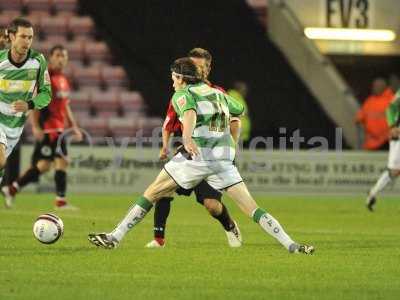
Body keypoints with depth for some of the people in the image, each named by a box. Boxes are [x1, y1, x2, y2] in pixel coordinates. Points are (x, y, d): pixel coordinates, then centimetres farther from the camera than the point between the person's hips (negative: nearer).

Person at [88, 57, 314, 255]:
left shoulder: (182, 94, 5)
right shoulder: (217, 93, 22)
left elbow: (190, 113, -18)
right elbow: (240, 110, 39)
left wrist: (187, 138, -38)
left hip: (197, 155, -5)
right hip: (224, 157, 5)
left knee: (151, 194, 6)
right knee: (251, 208, 4)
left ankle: (115, 237, 4)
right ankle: (291, 244, -7)